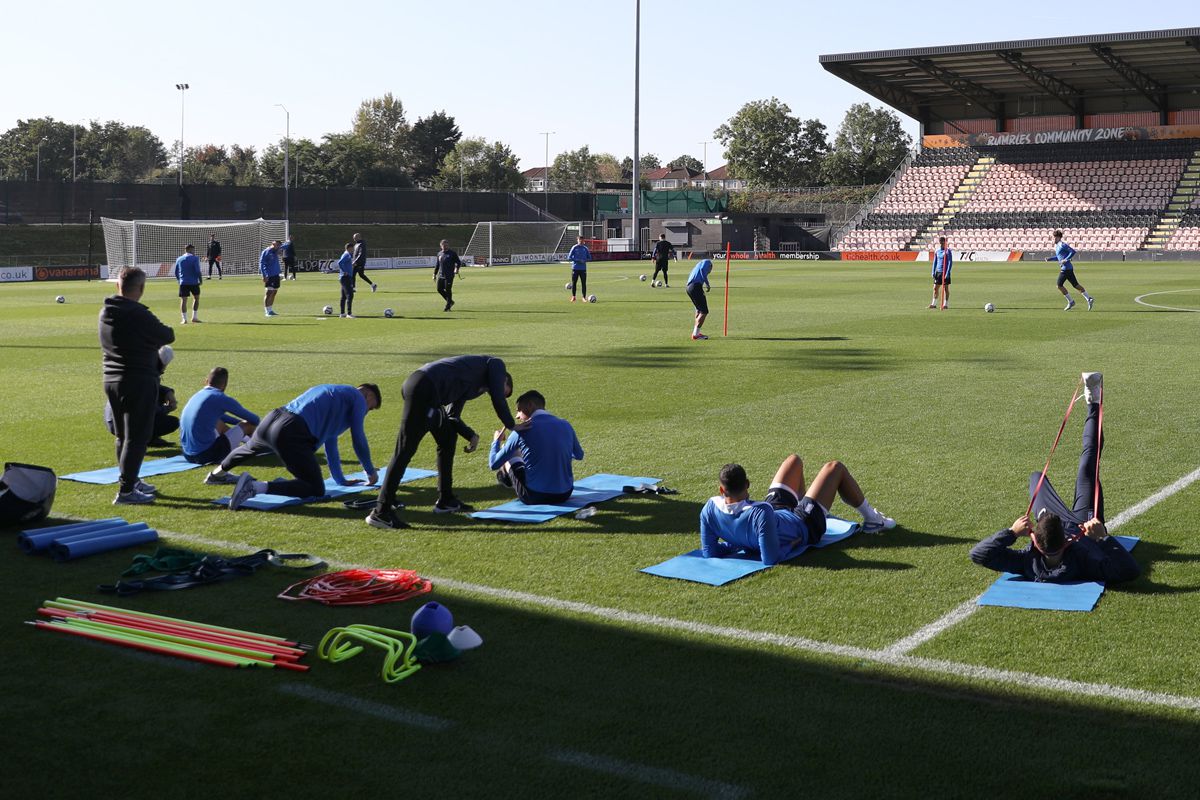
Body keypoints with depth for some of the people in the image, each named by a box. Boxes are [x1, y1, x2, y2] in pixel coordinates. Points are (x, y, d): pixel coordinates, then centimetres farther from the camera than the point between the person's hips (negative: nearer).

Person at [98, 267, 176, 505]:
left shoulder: (106, 313, 6)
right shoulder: (138, 315, -19)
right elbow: (167, 337, -10)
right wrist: (164, 330, 12)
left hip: (112, 380, 8)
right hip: (139, 382, -8)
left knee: (123, 436, 18)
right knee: (137, 437, -4)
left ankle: (131, 481, 30)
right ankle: (126, 491, -5)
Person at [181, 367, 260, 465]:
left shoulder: (197, 396, 13)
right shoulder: (221, 399, -11)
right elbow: (254, 419, -1)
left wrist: (239, 422, 42)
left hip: (188, 455, 8)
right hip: (207, 456, -8)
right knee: (248, 424, 7)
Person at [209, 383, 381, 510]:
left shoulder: (334, 392, 35)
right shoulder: (358, 399, 10)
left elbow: (329, 440, 39)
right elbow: (359, 440, 6)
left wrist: (340, 480, 42)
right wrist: (371, 472, 21)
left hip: (269, 422, 9)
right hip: (291, 433, -9)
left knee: (250, 448, 41)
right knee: (316, 489, -8)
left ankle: (218, 473, 68)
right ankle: (256, 487, -22)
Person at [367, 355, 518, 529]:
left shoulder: (469, 384, 35)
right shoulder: (496, 364, 15)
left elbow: (452, 416, 30)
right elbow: (498, 400, 8)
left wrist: (471, 435, 16)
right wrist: (512, 426, 23)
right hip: (425, 388, -10)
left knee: (448, 437, 23)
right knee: (405, 449, -10)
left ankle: (445, 500, 29)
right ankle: (381, 512, -11)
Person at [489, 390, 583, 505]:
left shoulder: (521, 431, -9)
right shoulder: (565, 425, 1)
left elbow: (493, 464, -2)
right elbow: (579, 455, 20)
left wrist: (496, 441, 18)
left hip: (534, 497, -3)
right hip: (564, 495, 3)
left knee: (510, 454, 20)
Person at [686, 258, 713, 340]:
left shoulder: (697, 266, 34)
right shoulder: (707, 262, 11)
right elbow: (702, 270, -11)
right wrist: (707, 283, -8)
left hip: (689, 288, 9)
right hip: (696, 286, -9)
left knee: (699, 310, 25)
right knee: (704, 312, -6)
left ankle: (695, 331, 30)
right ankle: (695, 333, -11)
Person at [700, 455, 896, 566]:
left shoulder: (709, 509, -30)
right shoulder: (760, 513, -48)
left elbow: (709, 552, -18)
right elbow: (770, 559, -43)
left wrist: (738, 543, -11)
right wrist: (787, 547, -24)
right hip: (805, 527, -6)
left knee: (794, 460, 24)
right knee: (835, 467, 11)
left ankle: (801, 502, 55)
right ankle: (872, 520, 35)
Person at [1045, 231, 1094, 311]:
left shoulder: (1062, 245, -12)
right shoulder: (1056, 246, 17)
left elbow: (1073, 251, -17)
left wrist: (1065, 260, -22)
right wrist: (1049, 258, 17)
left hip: (1066, 268, -9)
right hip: (1064, 268, 9)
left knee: (1059, 285, -4)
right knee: (1076, 285, 9)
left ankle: (1070, 302, 2)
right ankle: (1089, 299, 10)